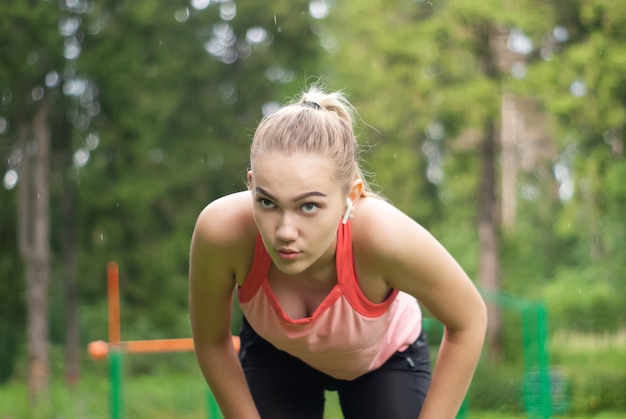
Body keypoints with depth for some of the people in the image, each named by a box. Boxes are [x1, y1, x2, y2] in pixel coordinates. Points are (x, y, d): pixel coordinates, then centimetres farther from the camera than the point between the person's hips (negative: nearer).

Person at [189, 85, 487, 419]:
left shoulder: (385, 234, -43)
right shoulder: (222, 230, -39)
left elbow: (468, 320, -23)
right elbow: (211, 342, -18)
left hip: (386, 355, -1)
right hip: (276, 352, 1)